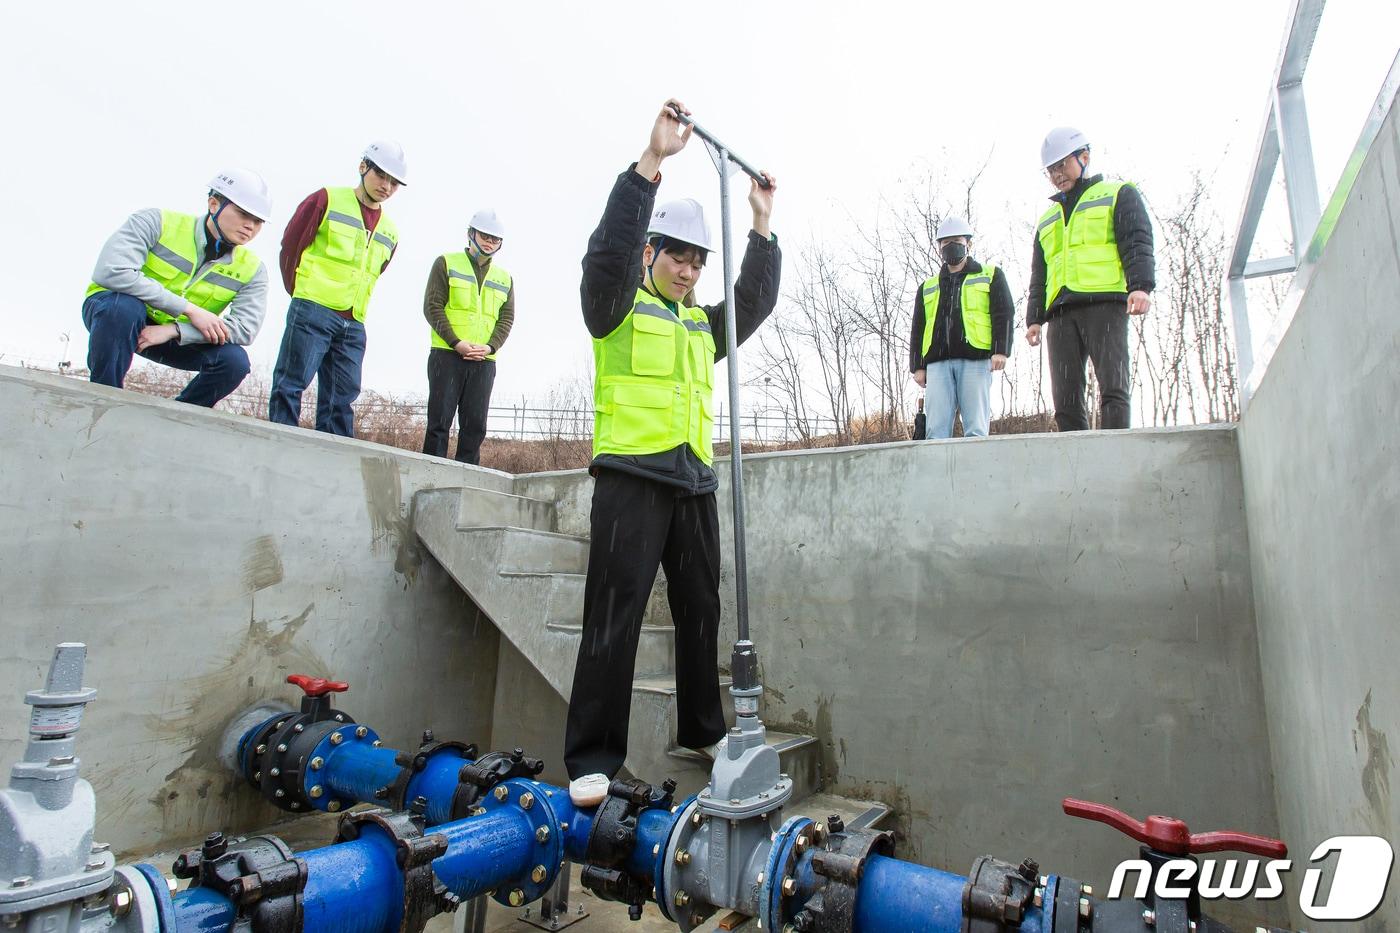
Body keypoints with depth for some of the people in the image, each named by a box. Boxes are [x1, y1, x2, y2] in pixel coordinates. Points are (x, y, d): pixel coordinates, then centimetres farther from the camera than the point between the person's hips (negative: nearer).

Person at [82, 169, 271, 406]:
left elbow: (246, 328, -24)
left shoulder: (252, 269, -10)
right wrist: (190, 310, -34)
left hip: (181, 338, 3)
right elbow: (111, 271, -31)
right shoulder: (158, 222, -18)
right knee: (124, 304, -37)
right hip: (112, 311, -3)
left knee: (234, 360, -24)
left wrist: (173, 330, -33)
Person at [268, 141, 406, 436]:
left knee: (341, 399, 4)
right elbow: (290, 245, 1)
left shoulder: (390, 231, 17)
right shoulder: (326, 200, 2)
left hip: (353, 325, 5)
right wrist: (301, 292, 2)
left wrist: (352, 306, 12)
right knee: (291, 384, -6)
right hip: (312, 312, -5)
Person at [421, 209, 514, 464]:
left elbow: (507, 318, 11)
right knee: (440, 421, -5)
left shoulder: (505, 278, 18)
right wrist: (456, 342, -14)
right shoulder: (447, 263, 8)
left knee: (475, 425, 0)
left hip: (485, 361, 3)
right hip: (447, 355, -3)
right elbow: (432, 306, -1)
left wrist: (490, 347, -8)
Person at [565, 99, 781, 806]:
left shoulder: (703, 324, 23)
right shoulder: (618, 308, 4)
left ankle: (702, 730, 26)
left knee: (701, 612, 11)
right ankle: (592, 758, 0)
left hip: (694, 483, 7)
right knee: (615, 615, -8)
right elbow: (609, 249, -13)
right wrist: (652, 160, -18)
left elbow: (755, 299, 16)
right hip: (631, 477, -6)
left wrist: (761, 226, 10)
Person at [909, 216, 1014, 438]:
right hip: (938, 363, 3)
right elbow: (918, 330, 22)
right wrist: (917, 366, 9)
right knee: (935, 430, -8)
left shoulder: (991, 275, 18)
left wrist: (1001, 351, -8)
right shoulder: (928, 287, 27)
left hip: (975, 360, -3)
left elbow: (1004, 314, 7)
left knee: (975, 429, -9)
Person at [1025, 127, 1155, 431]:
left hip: (1104, 305, -5)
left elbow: (1137, 243, 2)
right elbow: (1039, 276, 26)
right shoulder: (1047, 220, 30)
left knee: (1113, 387, -16)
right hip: (1060, 314, 5)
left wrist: (1140, 286, -15)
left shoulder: (1118, 195, 16)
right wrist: (1034, 318, 13)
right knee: (1066, 400, -4)